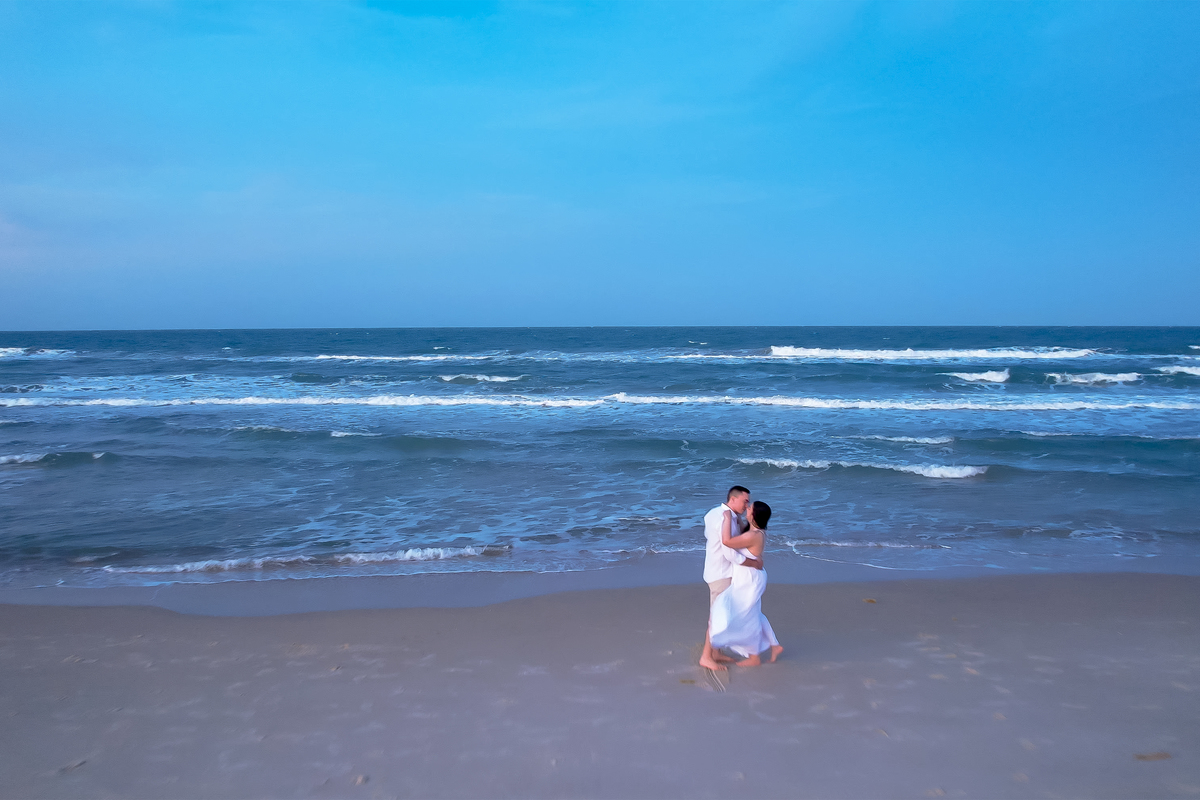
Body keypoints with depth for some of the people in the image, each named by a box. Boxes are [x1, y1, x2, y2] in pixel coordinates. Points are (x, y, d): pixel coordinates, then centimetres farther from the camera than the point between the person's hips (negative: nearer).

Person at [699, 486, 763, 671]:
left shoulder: (713, 513, 6)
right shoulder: (726, 520, -24)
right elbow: (731, 555, -27)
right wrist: (755, 563, -13)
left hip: (715, 571, 10)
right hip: (723, 575, -10)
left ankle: (715, 652, 25)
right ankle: (706, 657, 4)